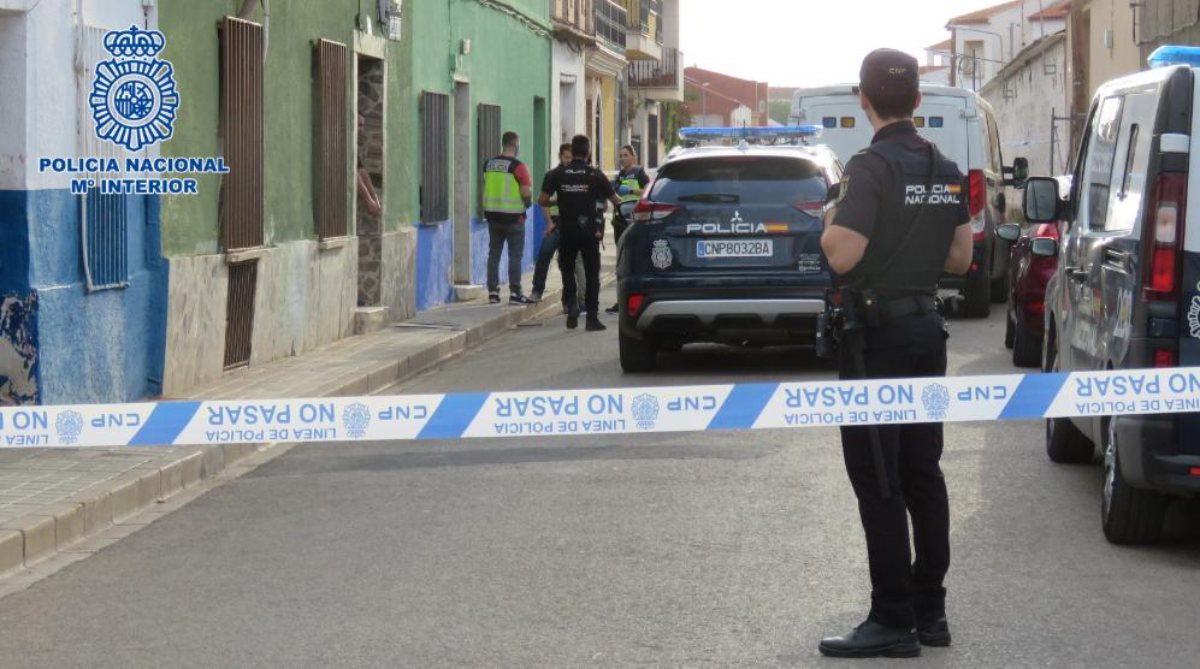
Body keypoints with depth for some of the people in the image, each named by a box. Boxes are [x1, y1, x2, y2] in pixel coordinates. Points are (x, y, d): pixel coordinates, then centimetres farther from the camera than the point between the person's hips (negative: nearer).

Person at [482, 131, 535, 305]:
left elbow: (486, 188, 13)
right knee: (515, 255, 0)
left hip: (493, 214, 6)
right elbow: (526, 193, -17)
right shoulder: (518, 167, -13)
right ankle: (515, 293, -2)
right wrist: (529, 201, 3)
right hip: (513, 216, -5)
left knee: (494, 253, 10)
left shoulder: (488, 165, 7)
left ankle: (493, 292, 10)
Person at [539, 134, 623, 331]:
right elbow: (616, 201, -1)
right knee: (592, 273, 6)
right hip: (589, 231, -1)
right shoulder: (595, 175, -3)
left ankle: (571, 303, -5)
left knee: (567, 269, 17)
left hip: (567, 231, 1)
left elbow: (543, 201, -6)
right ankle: (592, 317, 4)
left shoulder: (557, 174, -2)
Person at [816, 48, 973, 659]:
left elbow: (843, 256, -22)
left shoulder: (873, 167, -16)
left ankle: (893, 621, -3)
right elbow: (959, 258, 13)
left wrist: (830, 224, -2)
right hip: (927, 328, 8)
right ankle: (930, 610, 17)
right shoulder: (946, 171, 8)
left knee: (878, 482, -4)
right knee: (922, 472, 13)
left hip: (878, 335, -8)